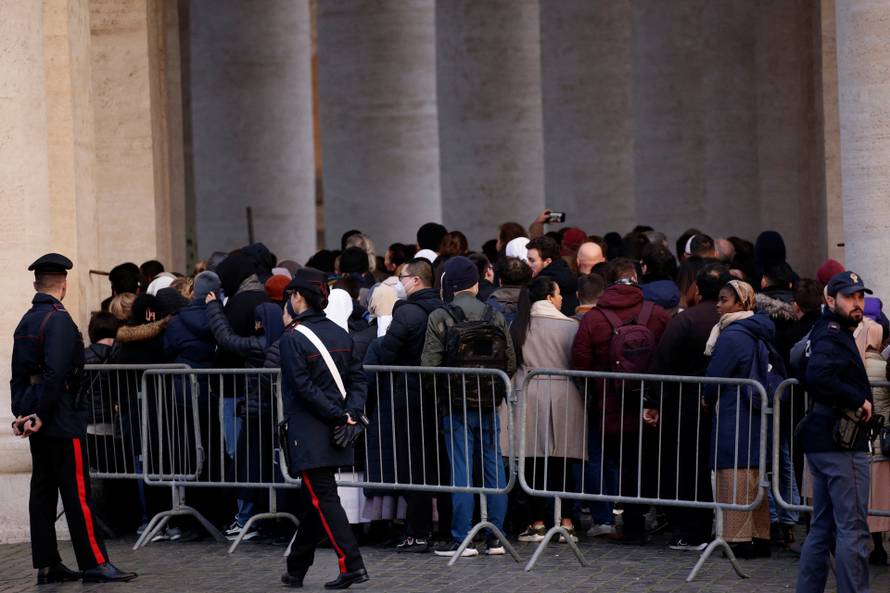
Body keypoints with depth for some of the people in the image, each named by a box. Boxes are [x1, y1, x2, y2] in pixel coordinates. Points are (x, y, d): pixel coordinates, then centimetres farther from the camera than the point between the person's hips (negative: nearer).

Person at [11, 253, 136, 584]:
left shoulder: (26, 321, 13)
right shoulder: (59, 320, -14)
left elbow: (19, 373, 15)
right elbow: (55, 373, -22)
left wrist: (21, 412, 12)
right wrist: (40, 415, -18)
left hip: (38, 422, 9)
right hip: (61, 420, -9)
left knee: (43, 491, 9)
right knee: (77, 493, -7)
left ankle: (47, 566, 11)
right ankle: (95, 564, -7)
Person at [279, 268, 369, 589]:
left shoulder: (291, 339, -11)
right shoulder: (340, 334, 9)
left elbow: (304, 387, -16)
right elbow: (358, 377, 5)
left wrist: (339, 416, -13)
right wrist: (352, 413, -4)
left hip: (309, 433, -7)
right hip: (334, 432, 7)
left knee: (323, 498, -6)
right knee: (312, 499, 14)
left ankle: (351, 564, -16)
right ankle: (296, 569, 23)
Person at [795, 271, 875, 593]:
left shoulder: (828, 333, 17)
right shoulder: (832, 336, -14)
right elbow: (818, 377, -32)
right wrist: (859, 400, -21)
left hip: (820, 442, 10)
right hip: (842, 445, -10)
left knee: (822, 528, 14)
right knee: (853, 530, -9)